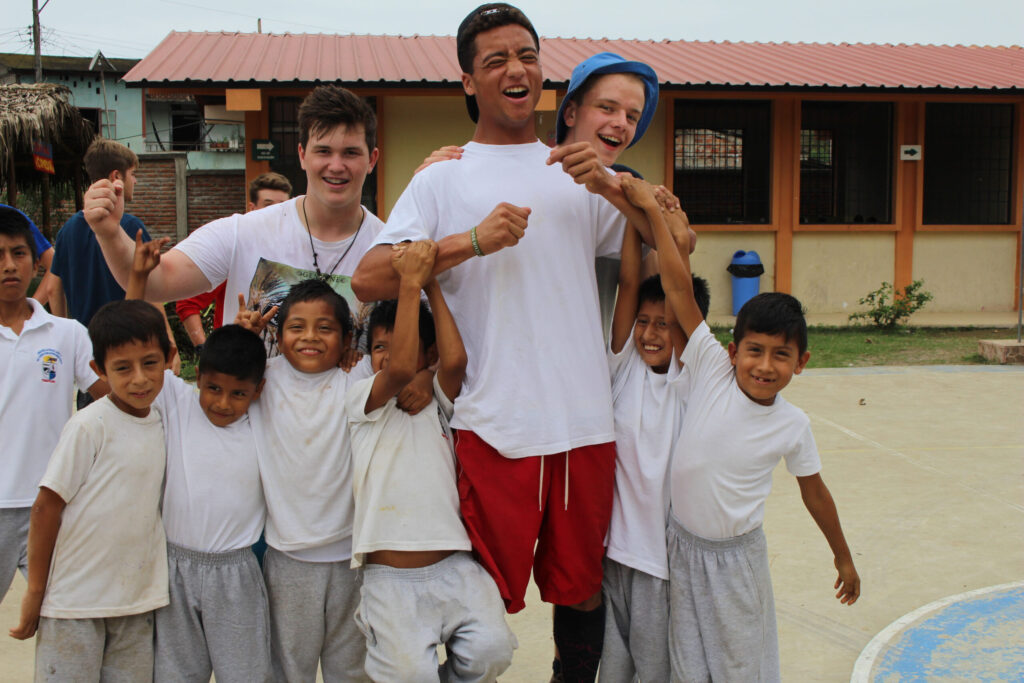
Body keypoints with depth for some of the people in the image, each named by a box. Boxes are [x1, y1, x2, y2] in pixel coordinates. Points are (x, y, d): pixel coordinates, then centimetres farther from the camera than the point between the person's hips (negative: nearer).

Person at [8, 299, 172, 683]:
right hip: (74, 603, -5)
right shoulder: (89, 426, -14)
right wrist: (35, 592, -8)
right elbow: (45, 509, -11)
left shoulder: (163, 424, 5)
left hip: (137, 600, 5)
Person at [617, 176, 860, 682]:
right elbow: (678, 288, -21)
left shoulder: (793, 425, -9)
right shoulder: (712, 369, -14)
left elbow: (814, 492, 7)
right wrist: (652, 210, -27)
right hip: (682, 547, 0)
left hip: (737, 558, 0)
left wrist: (843, 557, 16)